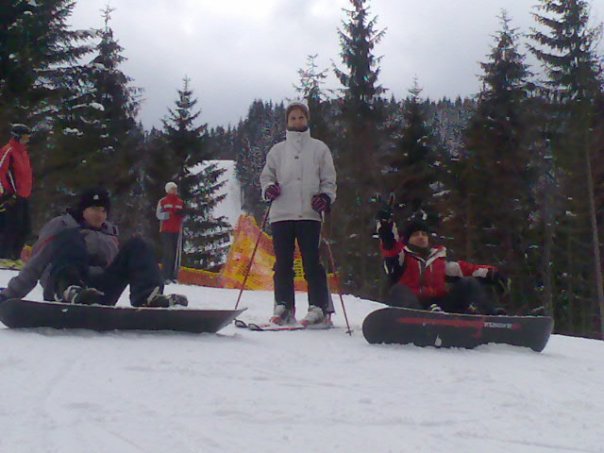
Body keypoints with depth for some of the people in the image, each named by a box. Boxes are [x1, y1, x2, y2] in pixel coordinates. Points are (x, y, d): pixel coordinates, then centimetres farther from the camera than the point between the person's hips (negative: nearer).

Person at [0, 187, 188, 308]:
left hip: (98, 293, 3)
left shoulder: (109, 233, 26)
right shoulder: (60, 227, 13)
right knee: (70, 236, -23)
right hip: (61, 290, -3)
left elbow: (114, 266, 14)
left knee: (137, 246, -7)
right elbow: (33, 267, 9)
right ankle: (71, 291, -53)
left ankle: (147, 297, -36)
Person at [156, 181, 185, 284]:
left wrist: (181, 213, -3)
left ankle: (174, 275, 4)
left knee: (176, 253, 1)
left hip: (177, 230, 4)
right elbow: (158, 214, 0)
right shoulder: (162, 201, 4)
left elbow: (184, 215, 20)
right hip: (166, 230, -4)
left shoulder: (181, 202, 15)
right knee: (167, 252, -8)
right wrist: (167, 214, -20)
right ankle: (165, 276, -7)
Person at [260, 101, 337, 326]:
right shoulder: (277, 150, 15)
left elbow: (329, 179, 10)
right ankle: (283, 307, 8)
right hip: (281, 213, 2)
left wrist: (326, 196, -9)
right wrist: (268, 188, -4)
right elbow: (266, 175, 18)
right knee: (283, 263, 2)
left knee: (312, 263, -6)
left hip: (309, 214, -2)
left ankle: (319, 308, -2)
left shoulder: (319, 148, 11)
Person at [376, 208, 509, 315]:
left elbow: (462, 268, 16)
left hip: (439, 305, 4)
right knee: (399, 291, -30)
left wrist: (490, 273, 1)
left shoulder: (438, 260, 27)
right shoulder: (402, 258, 15)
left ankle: (488, 315, -32)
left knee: (469, 284, -6)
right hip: (413, 303, -3)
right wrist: (385, 225, -25)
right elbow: (390, 247, -6)